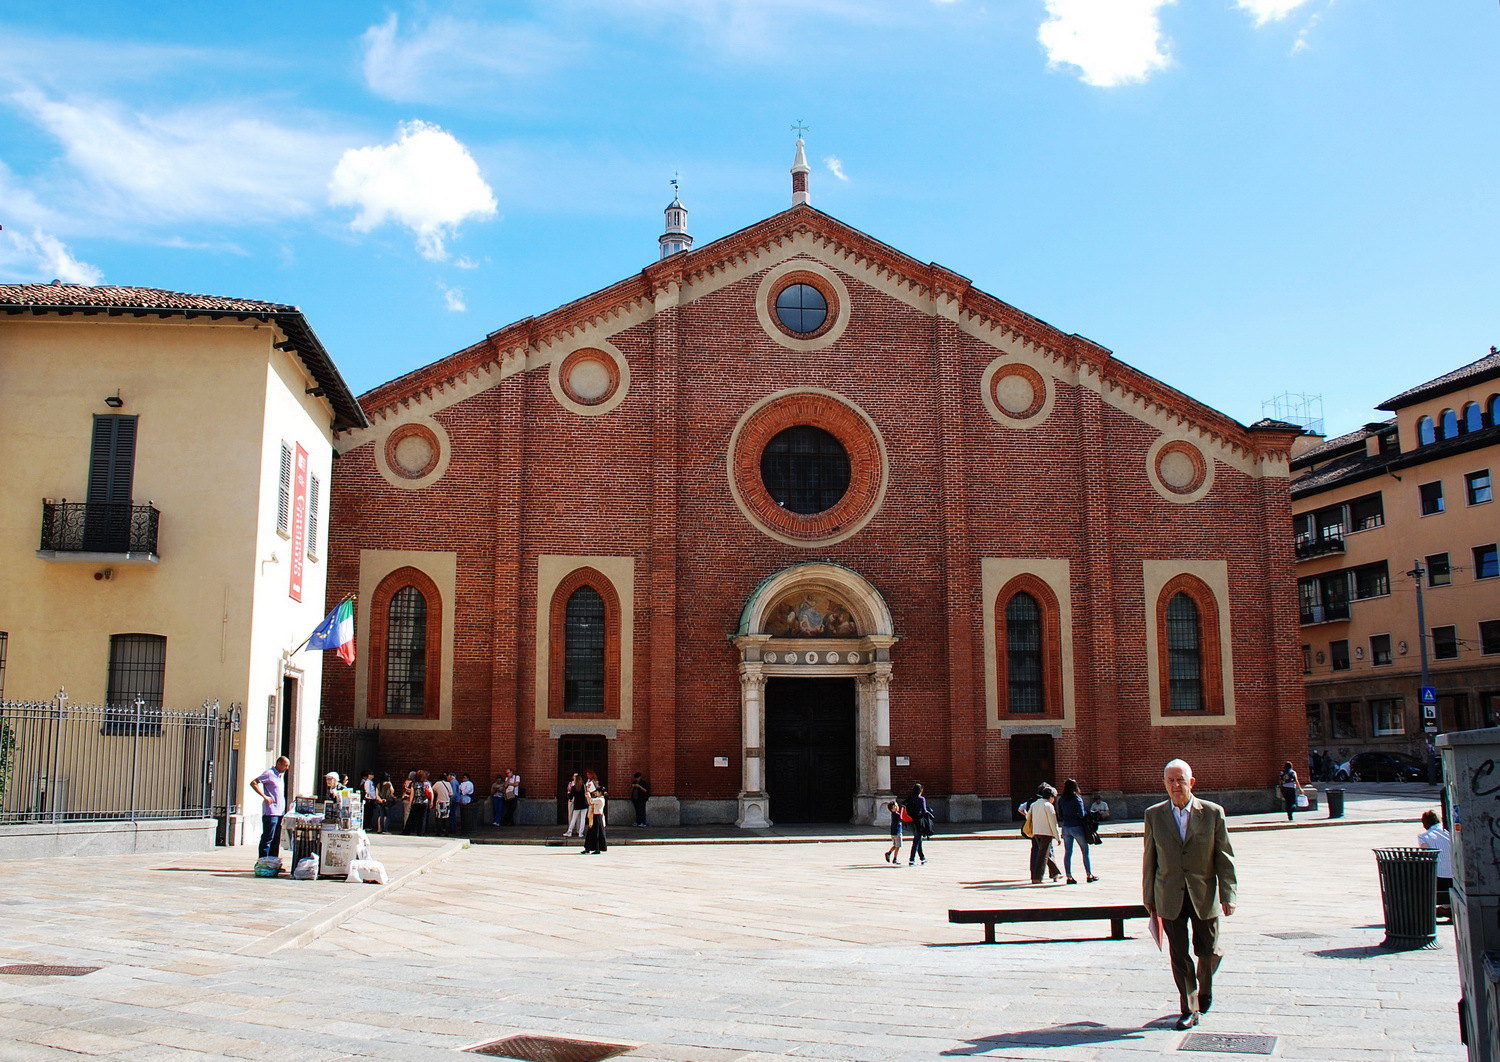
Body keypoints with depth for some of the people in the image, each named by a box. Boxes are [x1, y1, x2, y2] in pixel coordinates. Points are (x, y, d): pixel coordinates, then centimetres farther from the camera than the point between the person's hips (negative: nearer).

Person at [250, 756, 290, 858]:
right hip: (270, 812, -9)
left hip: (280, 812, 9)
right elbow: (253, 783, -15)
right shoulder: (269, 773, -9)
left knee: (276, 839, 11)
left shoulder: (281, 775, 17)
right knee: (268, 838, -7)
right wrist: (264, 796, -20)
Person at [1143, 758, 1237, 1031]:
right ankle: (1189, 1010, 12)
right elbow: (1150, 858, 6)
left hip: (1204, 895, 0)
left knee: (1208, 950, 8)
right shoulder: (1154, 815, 1)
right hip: (1170, 897, 1)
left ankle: (1205, 986, 39)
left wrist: (1228, 894, -7)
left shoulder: (1212, 812, -3)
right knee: (1179, 955, 1)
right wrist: (1149, 896, 7)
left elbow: (1225, 857, -1)